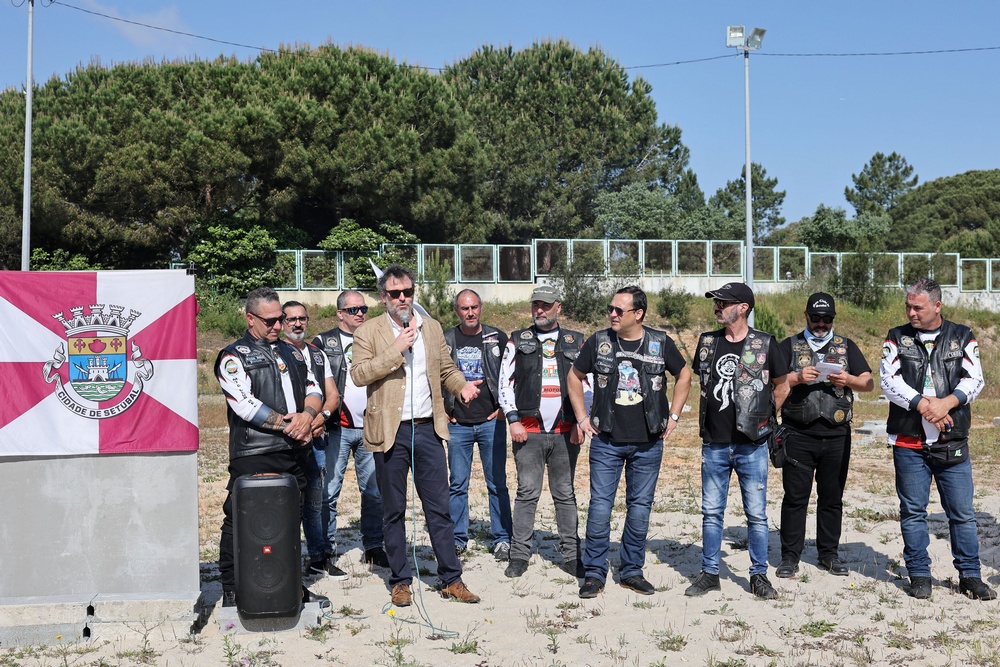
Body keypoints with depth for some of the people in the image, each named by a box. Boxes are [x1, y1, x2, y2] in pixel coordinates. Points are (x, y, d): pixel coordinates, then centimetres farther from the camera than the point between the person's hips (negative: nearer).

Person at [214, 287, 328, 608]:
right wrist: (289, 425, -10)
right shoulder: (233, 356, -2)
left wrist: (307, 415, -7)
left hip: (293, 454, 6)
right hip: (253, 457, -6)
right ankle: (231, 591, 10)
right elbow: (245, 406, -13)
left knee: (290, 521, 13)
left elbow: (314, 389, 15)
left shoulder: (291, 352, 19)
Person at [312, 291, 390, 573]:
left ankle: (373, 547, 18)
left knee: (374, 491, 7)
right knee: (330, 492, -3)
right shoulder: (323, 343, 3)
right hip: (338, 430, -4)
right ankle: (328, 552, 5)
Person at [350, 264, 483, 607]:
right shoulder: (368, 332, -1)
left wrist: (462, 385, -2)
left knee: (439, 507, 6)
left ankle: (451, 579, 15)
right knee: (393, 511, 8)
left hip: (428, 428, 3)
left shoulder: (431, 327, 11)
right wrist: (395, 350, -19)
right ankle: (400, 580, 21)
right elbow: (358, 374, -13)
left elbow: (446, 367, 18)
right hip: (390, 432, -2)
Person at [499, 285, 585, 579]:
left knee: (565, 494, 7)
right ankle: (519, 555, 8)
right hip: (528, 431, -1)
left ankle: (571, 555, 13)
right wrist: (514, 420, -4)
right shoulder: (518, 341, 8)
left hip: (566, 432, 1)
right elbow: (505, 383, 5)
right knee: (527, 493, 1)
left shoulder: (576, 342, 11)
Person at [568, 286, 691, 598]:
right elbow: (574, 377, 12)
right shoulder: (599, 342, -1)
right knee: (600, 505, -2)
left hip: (648, 443, 1)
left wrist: (673, 415, 8)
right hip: (606, 440, 0)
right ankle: (594, 573, 10)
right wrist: (582, 418, 6)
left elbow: (683, 375, 14)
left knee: (640, 507, 8)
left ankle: (632, 570, 21)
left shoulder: (660, 343, -2)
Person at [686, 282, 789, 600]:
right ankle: (709, 574, 20)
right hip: (714, 443, 3)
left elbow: (781, 386, 8)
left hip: (751, 445, -3)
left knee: (756, 514, 5)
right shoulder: (707, 342, 5)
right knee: (711, 512, 9)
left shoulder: (765, 345, -5)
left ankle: (759, 575, 19)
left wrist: (763, 418, 7)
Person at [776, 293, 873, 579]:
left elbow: (868, 383, 9)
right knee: (795, 497, 0)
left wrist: (848, 380, -11)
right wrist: (796, 377, -17)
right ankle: (790, 556, 7)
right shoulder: (789, 346, 8)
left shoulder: (846, 346, 14)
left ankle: (829, 553, 21)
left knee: (832, 497, 9)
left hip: (837, 436, 2)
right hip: (799, 435, -2)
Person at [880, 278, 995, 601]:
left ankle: (970, 575, 19)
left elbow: (975, 379, -2)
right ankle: (919, 575, 18)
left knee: (962, 512, 6)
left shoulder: (962, 337, 7)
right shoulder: (897, 338, 6)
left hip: (953, 442, 0)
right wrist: (922, 404, -17)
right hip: (909, 442, 0)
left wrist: (947, 402, -18)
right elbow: (889, 380, -5)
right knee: (913, 511, 6)